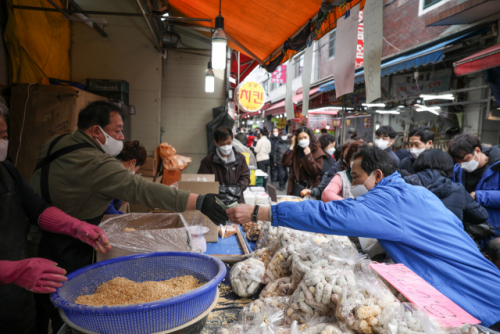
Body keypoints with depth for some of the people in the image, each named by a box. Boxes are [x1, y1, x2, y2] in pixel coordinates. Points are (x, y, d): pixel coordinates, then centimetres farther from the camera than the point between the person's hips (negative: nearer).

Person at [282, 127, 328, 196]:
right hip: (296, 185, 4)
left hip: (310, 187, -4)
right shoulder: (296, 150, 8)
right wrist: (292, 146, -5)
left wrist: (308, 156, -17)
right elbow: (285, 163, -6)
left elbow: (316, 172, -12)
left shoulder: (317, 152, -4)